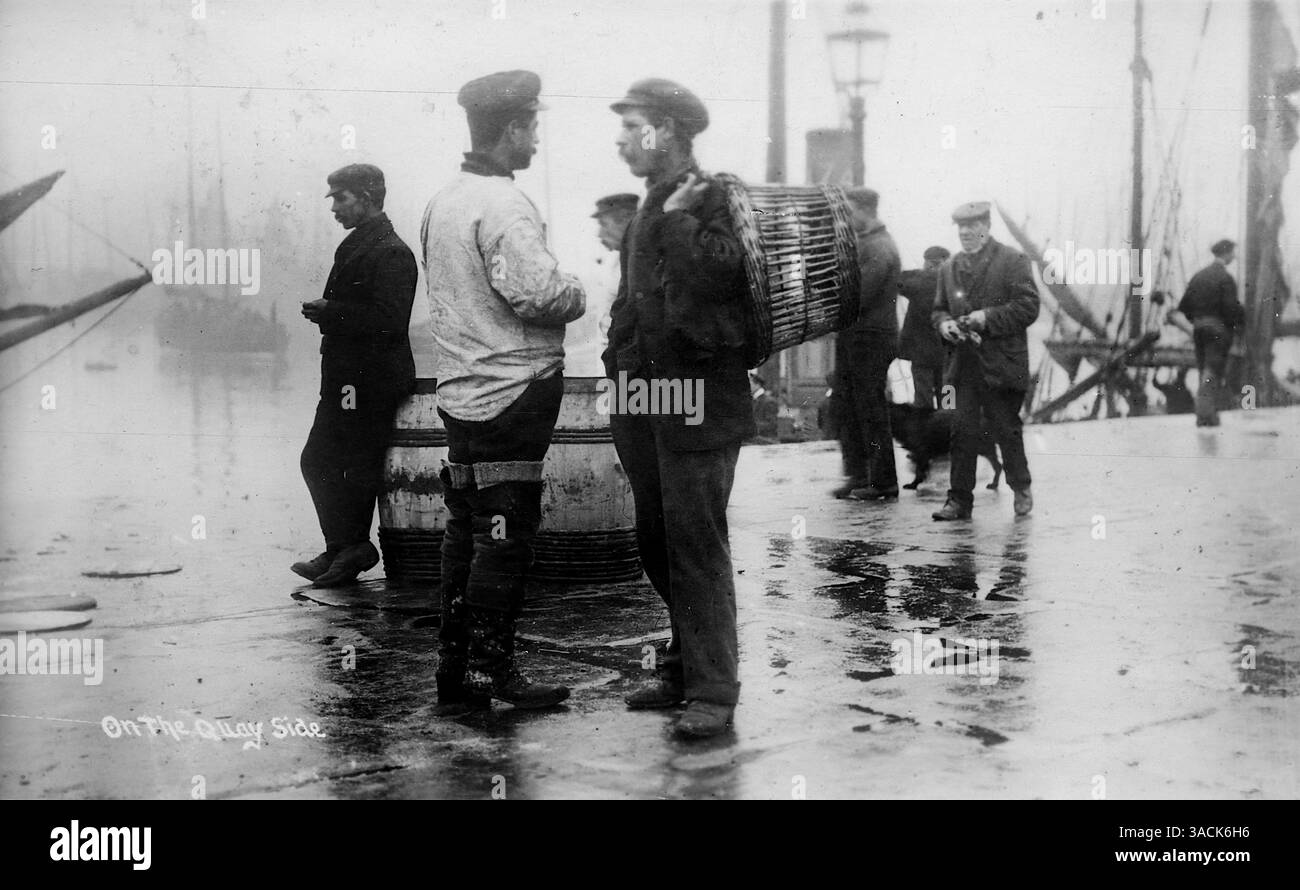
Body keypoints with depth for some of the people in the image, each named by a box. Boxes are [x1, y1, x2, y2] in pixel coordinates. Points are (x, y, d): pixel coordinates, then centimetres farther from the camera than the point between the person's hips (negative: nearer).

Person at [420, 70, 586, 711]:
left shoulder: (442, 202, 13)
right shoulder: (503, 206, -16)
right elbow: (537, 292, -24)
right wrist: (577, 295, -3)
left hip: (460, 390, 9)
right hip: (512, 391, -9)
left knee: (465, 531, 12)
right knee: (505, 534, -2)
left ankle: (454, 673, 17)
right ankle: (490, 669, 3)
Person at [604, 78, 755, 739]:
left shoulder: (711, 200, -9)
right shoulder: (651, 208, 17)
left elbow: (717, 272, -29)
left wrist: (677, 216, -18)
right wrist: (619, 362, 16)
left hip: (696, 403, -9)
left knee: (695, 543, -7)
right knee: (658, 543, 15)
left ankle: (712, 691, 0)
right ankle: (685, 667, 28)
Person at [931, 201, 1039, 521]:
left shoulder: (1013, 261, -3)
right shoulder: (949, 268, 15)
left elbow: (1028, 307, -9)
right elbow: (938, 309, 22)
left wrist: (987, 317, -17)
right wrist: (943, 323, -1)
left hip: (1001, 365, -4)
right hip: (964, 366, 4)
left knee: (1007, 431, 5)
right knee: (962, 432, -1)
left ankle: (1021, 490, 25)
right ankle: (959, 500, 2)